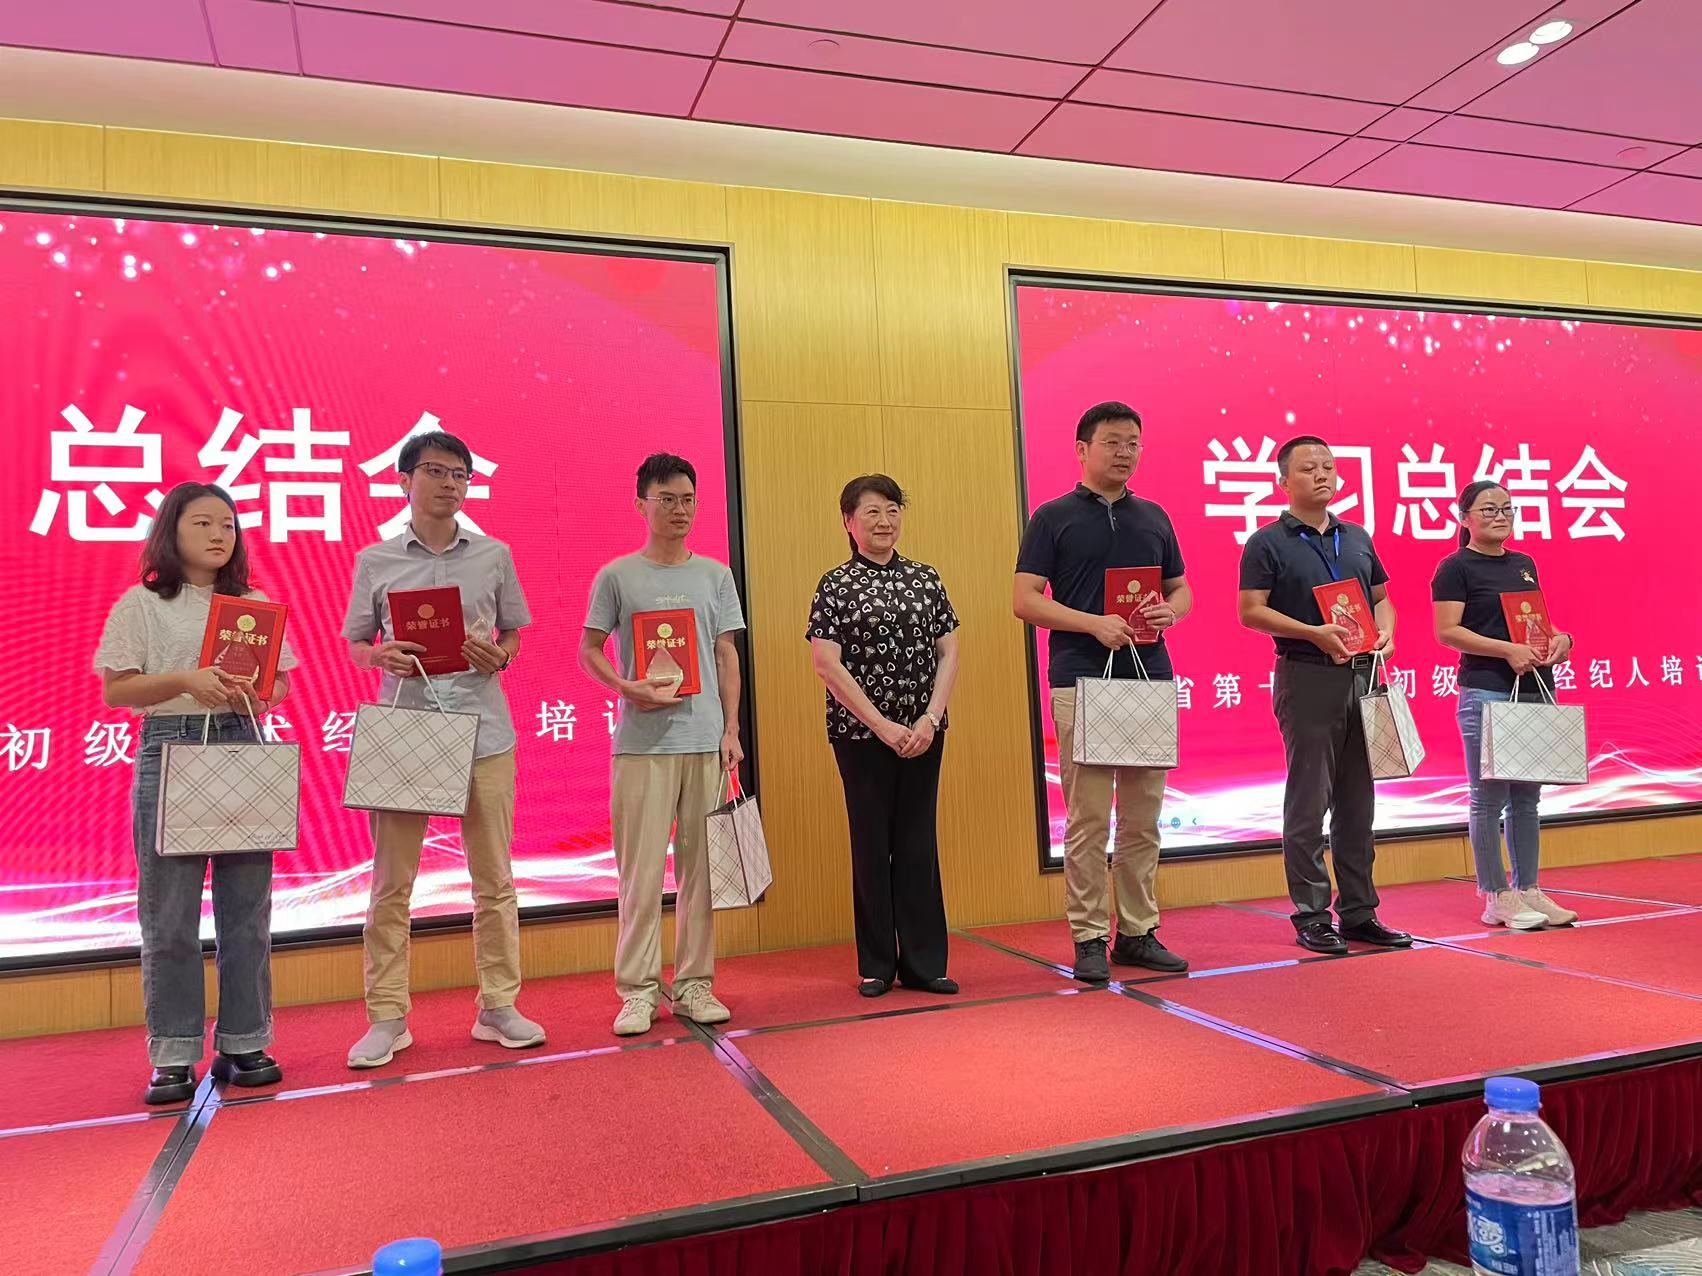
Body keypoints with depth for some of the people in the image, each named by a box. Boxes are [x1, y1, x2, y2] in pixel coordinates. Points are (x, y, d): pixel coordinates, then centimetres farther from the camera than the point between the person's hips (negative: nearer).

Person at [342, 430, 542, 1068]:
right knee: (391, 881, 3)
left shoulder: (494, 556, 7)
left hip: (483, 732, 1)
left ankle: (498, 1006, 18)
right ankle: (387, 1018, 16)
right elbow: (355, 646, 10)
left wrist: (498, 656, -9)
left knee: (494, 877, 6)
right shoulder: (373, 562, 6)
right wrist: (381, 657, -12)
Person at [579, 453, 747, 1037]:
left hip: (705, 742, 2)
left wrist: (731, 730, 4)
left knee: (700, 865, 6)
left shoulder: (715, 575, 10)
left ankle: (694, 983, 17)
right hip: (641, 744, -2)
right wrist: (628, 688, -13)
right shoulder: (617, 576, 3)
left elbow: (727, 655, 11)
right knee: (642, 869, 0)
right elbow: (589, 650, 6)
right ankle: (639, 989, 11)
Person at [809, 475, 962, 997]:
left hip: (923, 733, 3)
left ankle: (923, 962, 15)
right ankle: (876, 965, 17)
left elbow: (948, 652, 6)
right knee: (872, 843, 5)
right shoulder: (836, 585, -1)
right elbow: (827, 664, -9)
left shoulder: (926, 579, 8)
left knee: (919, 842, 6)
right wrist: (882, 725, -13)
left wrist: (930, 719, -7)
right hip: (862, 734, -3)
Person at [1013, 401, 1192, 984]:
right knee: (1088, 819, -2)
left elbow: (1182, 590, 20)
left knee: (1143, 818, 9)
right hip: (1083, 682, -4)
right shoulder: (1053, 518, 1)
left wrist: (1170, 612, -4)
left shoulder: (1154, 517, 15)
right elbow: (1025, 601, -5)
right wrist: (1096, 623, -17)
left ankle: (1139, 931, 20)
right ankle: (1089, 937, 9)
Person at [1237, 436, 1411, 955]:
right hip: (1307, 677, -6)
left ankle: (1359, 911, 19)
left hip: (1362, 675, 6)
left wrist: (1386, 631, 0)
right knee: (1309, 801, -2)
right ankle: (1310, 915, 7)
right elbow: (1251, 610, -9)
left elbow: (1381, 597, 21)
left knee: (1358, 800, 10)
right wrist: (1315, 633, -19)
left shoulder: (1357, 538, 16)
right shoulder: (1268, 543, -3)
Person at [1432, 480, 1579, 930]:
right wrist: (1507, 649, -21)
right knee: (1489, 798, -1)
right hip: (1485, 692, -7)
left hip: (1534, 689, 7)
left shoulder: (1524, 564, 17)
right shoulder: (1455, 567, -4)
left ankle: (1527, 889, 19)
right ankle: (1497, 897, 5)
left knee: (1526, 796, 11)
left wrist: (1558, 638, 1)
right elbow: (1447, 631, -12)